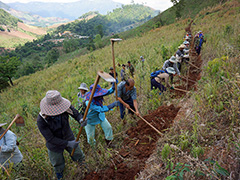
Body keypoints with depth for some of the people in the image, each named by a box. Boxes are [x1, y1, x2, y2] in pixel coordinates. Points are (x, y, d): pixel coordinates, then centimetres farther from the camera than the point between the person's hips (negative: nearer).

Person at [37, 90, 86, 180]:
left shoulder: (65, 106, -30)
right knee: (58, 166, 27)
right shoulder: (41, 120, -35)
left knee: (80, 157, 24)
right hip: (55, 145, -2)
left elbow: (76, 114, -15)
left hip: (69, 138, 2)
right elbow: (50, 139, -29)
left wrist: (81, 120, -39)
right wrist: (68, 144, -33)